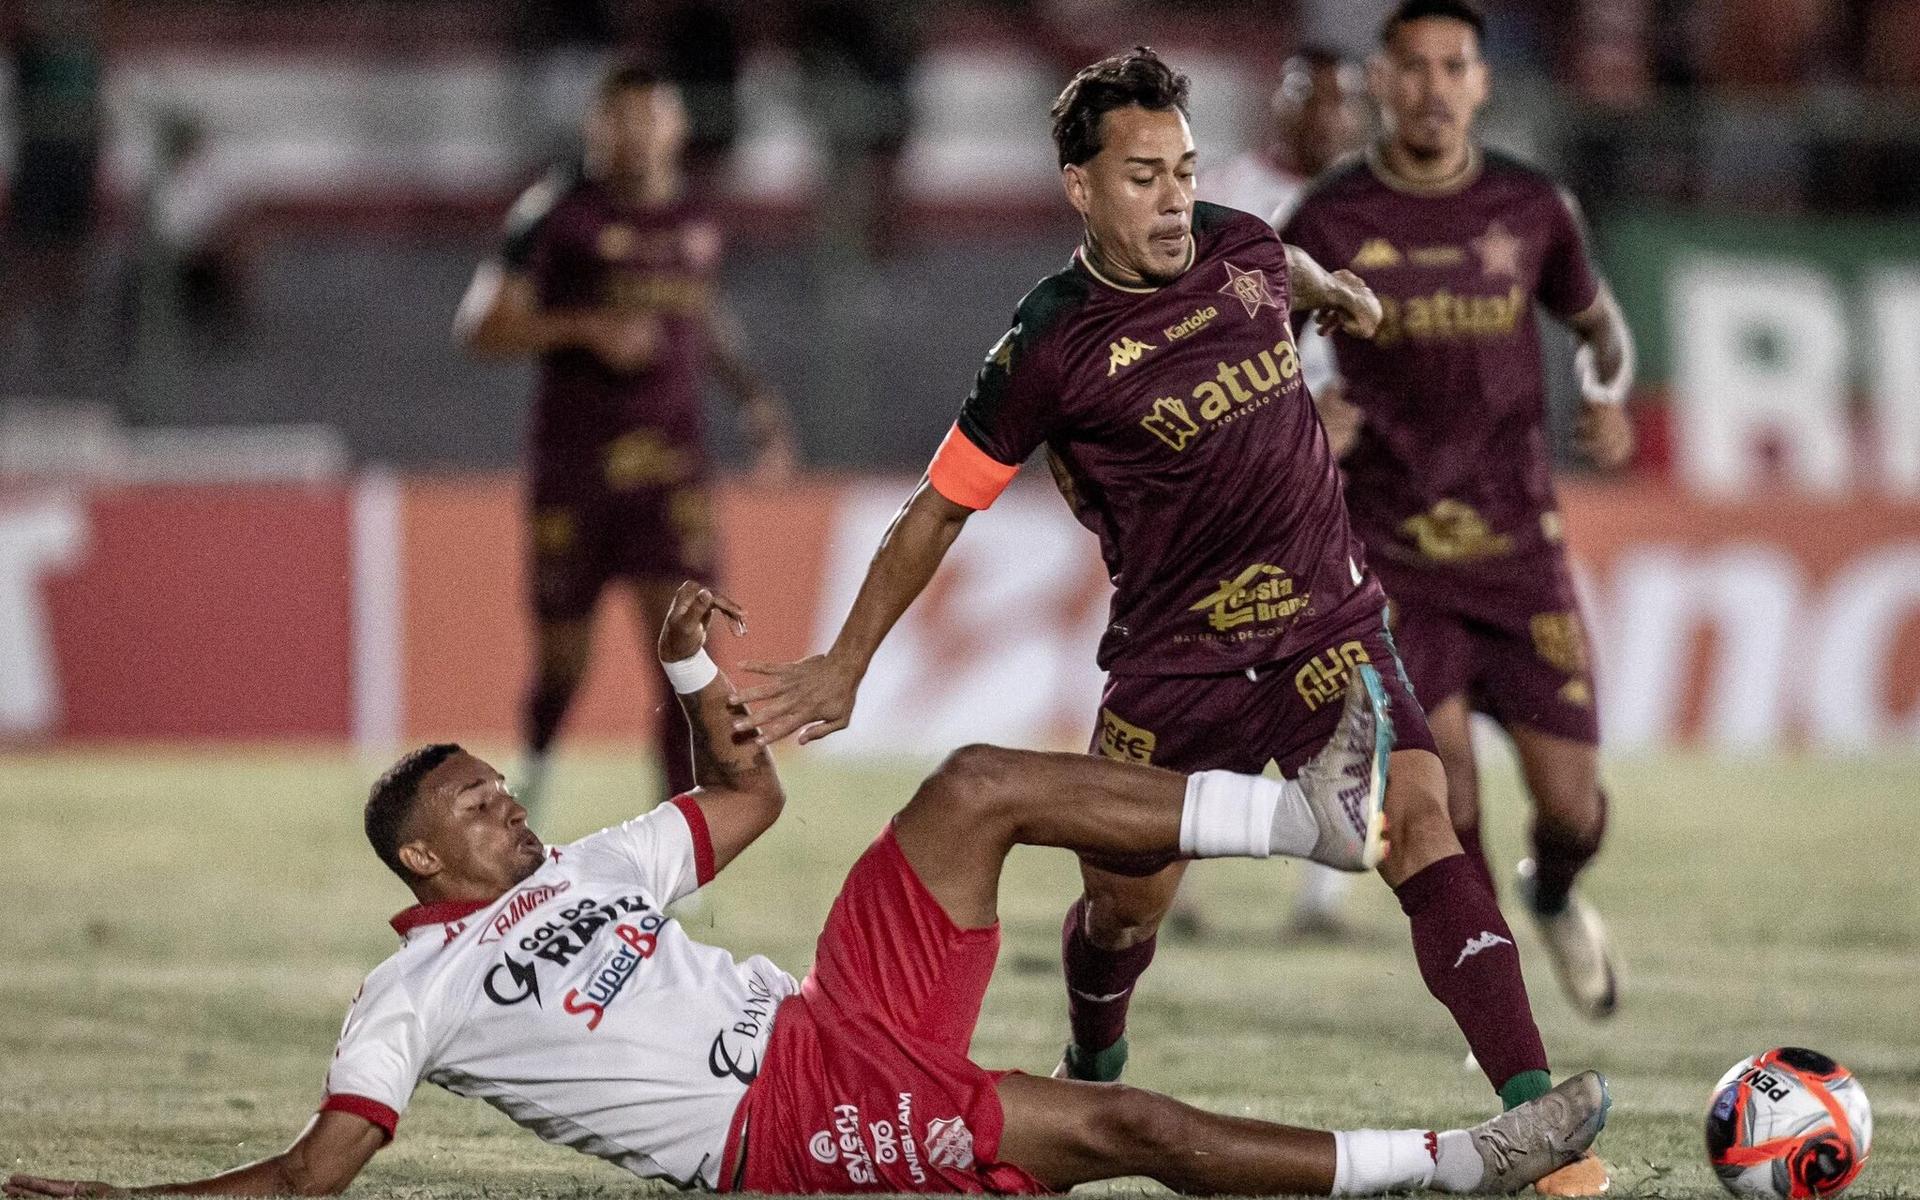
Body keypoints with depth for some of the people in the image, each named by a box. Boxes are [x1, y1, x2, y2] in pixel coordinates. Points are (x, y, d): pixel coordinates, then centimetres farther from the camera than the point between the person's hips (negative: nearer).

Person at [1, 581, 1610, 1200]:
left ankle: (1318, 814, -7)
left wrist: (691, 674, 13)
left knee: (979, 786, -4)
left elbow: (750, 797, 30)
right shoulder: (411, 995, 0)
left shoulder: (582, 871, 22)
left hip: (836, 1015, 9)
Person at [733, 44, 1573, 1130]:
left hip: (1329, 626, 2)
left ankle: (1531, 1108, -27)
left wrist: (1340, 294, 49)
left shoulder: (1240, 246, -2)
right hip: (1171, 661, -2)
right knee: (1123, 907, 11)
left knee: (1420, 824, -20)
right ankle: (1091, 1069, 47)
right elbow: (940, 509, -2)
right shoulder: (1051, 345, -12)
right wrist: (846, 664, 0)